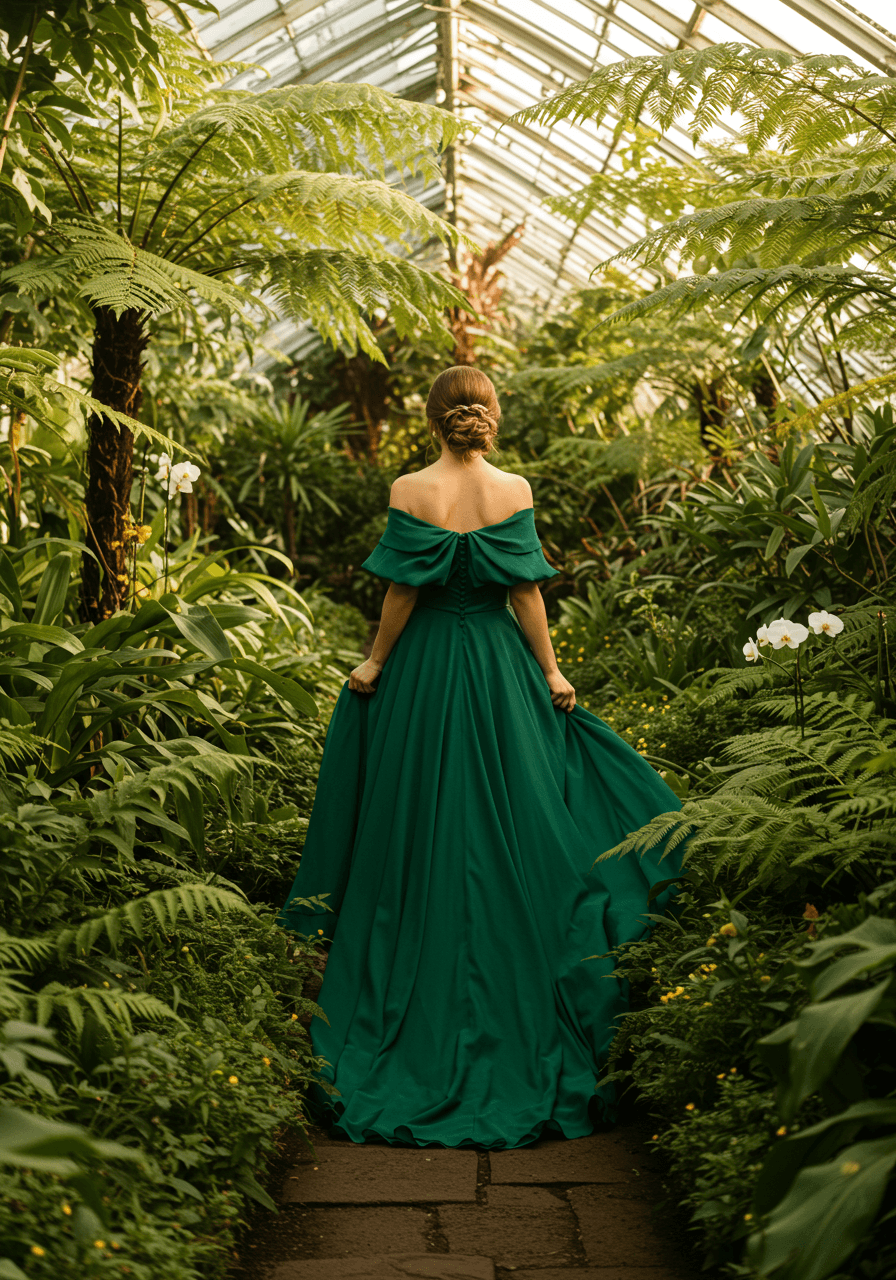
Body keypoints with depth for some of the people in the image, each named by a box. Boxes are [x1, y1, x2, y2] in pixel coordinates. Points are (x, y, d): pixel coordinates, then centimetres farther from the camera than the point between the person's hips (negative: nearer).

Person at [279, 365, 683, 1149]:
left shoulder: (410, 492, -7)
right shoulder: (515, 491, -4)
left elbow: (402, 593, -8)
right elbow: (526, 591, -5)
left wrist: (375, 665, 4)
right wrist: (551, 673, 3)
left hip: (423, 672, -1)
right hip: (500, 671, 1)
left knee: (421, 841, 8)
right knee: (512, 834, 9)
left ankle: (422, 1026, 16)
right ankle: (520, 1021, 16)